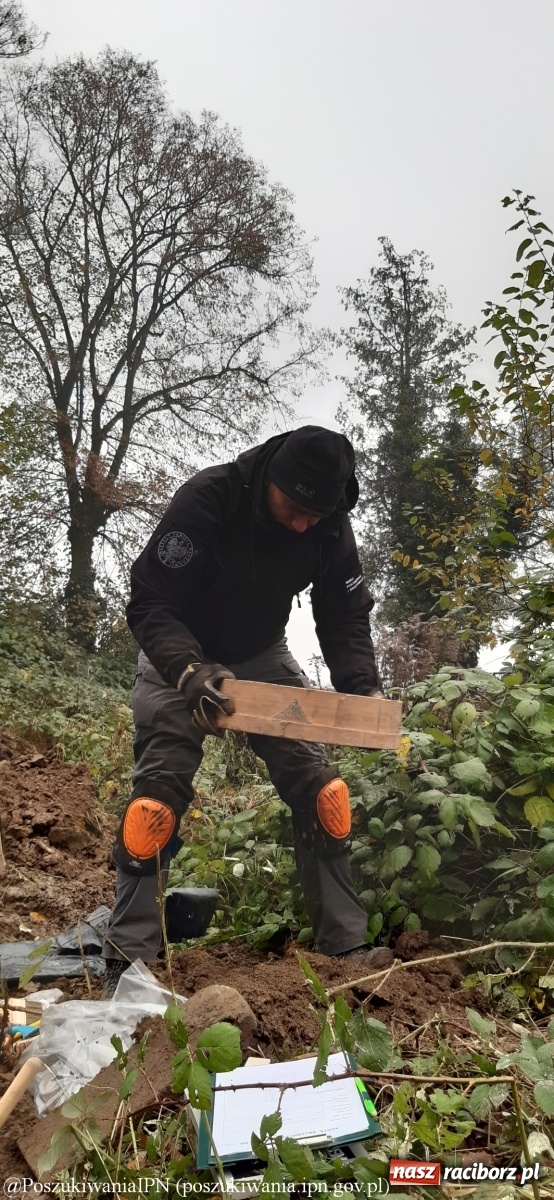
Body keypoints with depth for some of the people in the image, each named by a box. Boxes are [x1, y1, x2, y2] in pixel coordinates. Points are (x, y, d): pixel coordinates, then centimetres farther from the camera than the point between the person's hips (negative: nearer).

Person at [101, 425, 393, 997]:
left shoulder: (330, 527, -16)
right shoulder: (205, 500, -30)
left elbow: (346, 619, -8)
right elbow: (149, 603, -29)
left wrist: (361, 689, -26)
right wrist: (190, 672, -46)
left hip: (263, 658, 4)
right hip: (180, 658, -3)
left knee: (319, 788, -4)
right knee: (157, 796, -11)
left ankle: (345, 946, 7)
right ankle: (128, 963, 2)